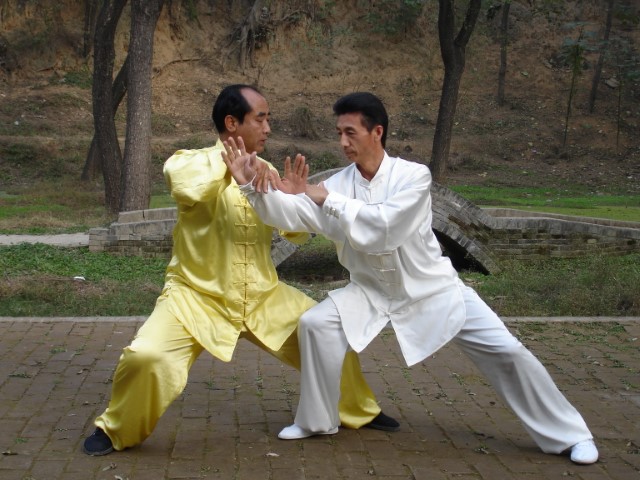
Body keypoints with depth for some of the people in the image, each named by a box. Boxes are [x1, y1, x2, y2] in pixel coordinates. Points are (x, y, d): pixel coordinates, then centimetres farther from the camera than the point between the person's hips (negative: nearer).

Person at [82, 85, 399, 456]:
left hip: (264, 298, 5)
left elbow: (297, 232, 8)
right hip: (197, 297, -5)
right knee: (146, 357, -26)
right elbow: (187, 187, -38)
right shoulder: (191, 163, -12)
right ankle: (117, 430, 4)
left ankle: (358, 411, 32)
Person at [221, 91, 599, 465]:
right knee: (315, 324, -17)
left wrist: (329, 201, -32)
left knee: (506, 352, -6)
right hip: (374, 291, 3)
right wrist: (253, 184, -36)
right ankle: (317, 421, 4)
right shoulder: (338, 184, -8)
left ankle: (568, 434, 12)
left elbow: (383, 228, -34)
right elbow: (290, 215, -20)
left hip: (432, 289, -3)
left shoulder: (414, 176, -20)